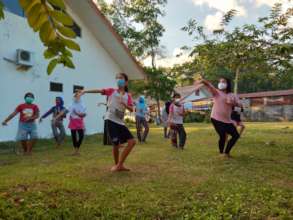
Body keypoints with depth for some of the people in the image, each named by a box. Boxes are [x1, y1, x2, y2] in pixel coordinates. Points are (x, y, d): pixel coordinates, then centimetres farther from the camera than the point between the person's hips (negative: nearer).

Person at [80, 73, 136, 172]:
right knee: (116, 144, -7)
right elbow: (99, 90, -10)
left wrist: (124, 104, -19)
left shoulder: (128, 96, 11)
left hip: (120, 122, 5)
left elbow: (131, 109, 0)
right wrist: (85, 91, -24)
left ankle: (120, 165, 10)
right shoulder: (112, 91, 4)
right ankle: (117, 164, 20)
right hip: (111, 120, -4)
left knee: (132, 142, -1)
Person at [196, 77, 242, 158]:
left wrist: (233, 103, -15)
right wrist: (202, 81, -40)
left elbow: (240, 105, 7)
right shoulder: (216, 92, -1)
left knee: (236, 135, 11)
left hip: (227, 120, 6)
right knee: (223, 136, -13)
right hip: (216, 119, -6)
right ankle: (221, 153, 13)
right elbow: (209, 85, -20)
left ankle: (226, 152, 26)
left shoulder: (232, 95, 12)